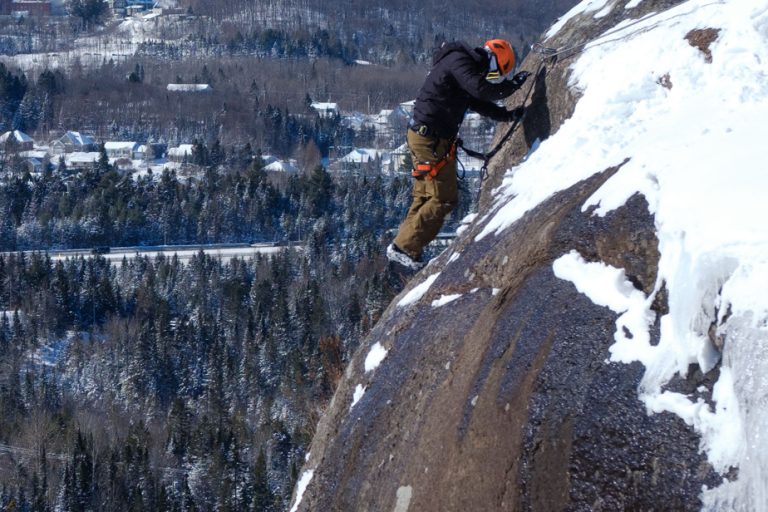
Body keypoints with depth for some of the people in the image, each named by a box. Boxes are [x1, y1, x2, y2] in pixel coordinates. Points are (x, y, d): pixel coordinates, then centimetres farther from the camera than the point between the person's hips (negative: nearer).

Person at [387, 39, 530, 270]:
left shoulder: (466, 64, 17)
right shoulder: (459, 61, -14)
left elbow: (478, 102, 21)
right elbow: (481, 91, -26)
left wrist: (507, 115, 9)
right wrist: (512, 84, -14)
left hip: (423, 136, 11)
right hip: (431, 138, -11)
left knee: (425, 197, 15)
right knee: (444, 198, -6)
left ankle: (403, 248, 17)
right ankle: (404, 247, -4)